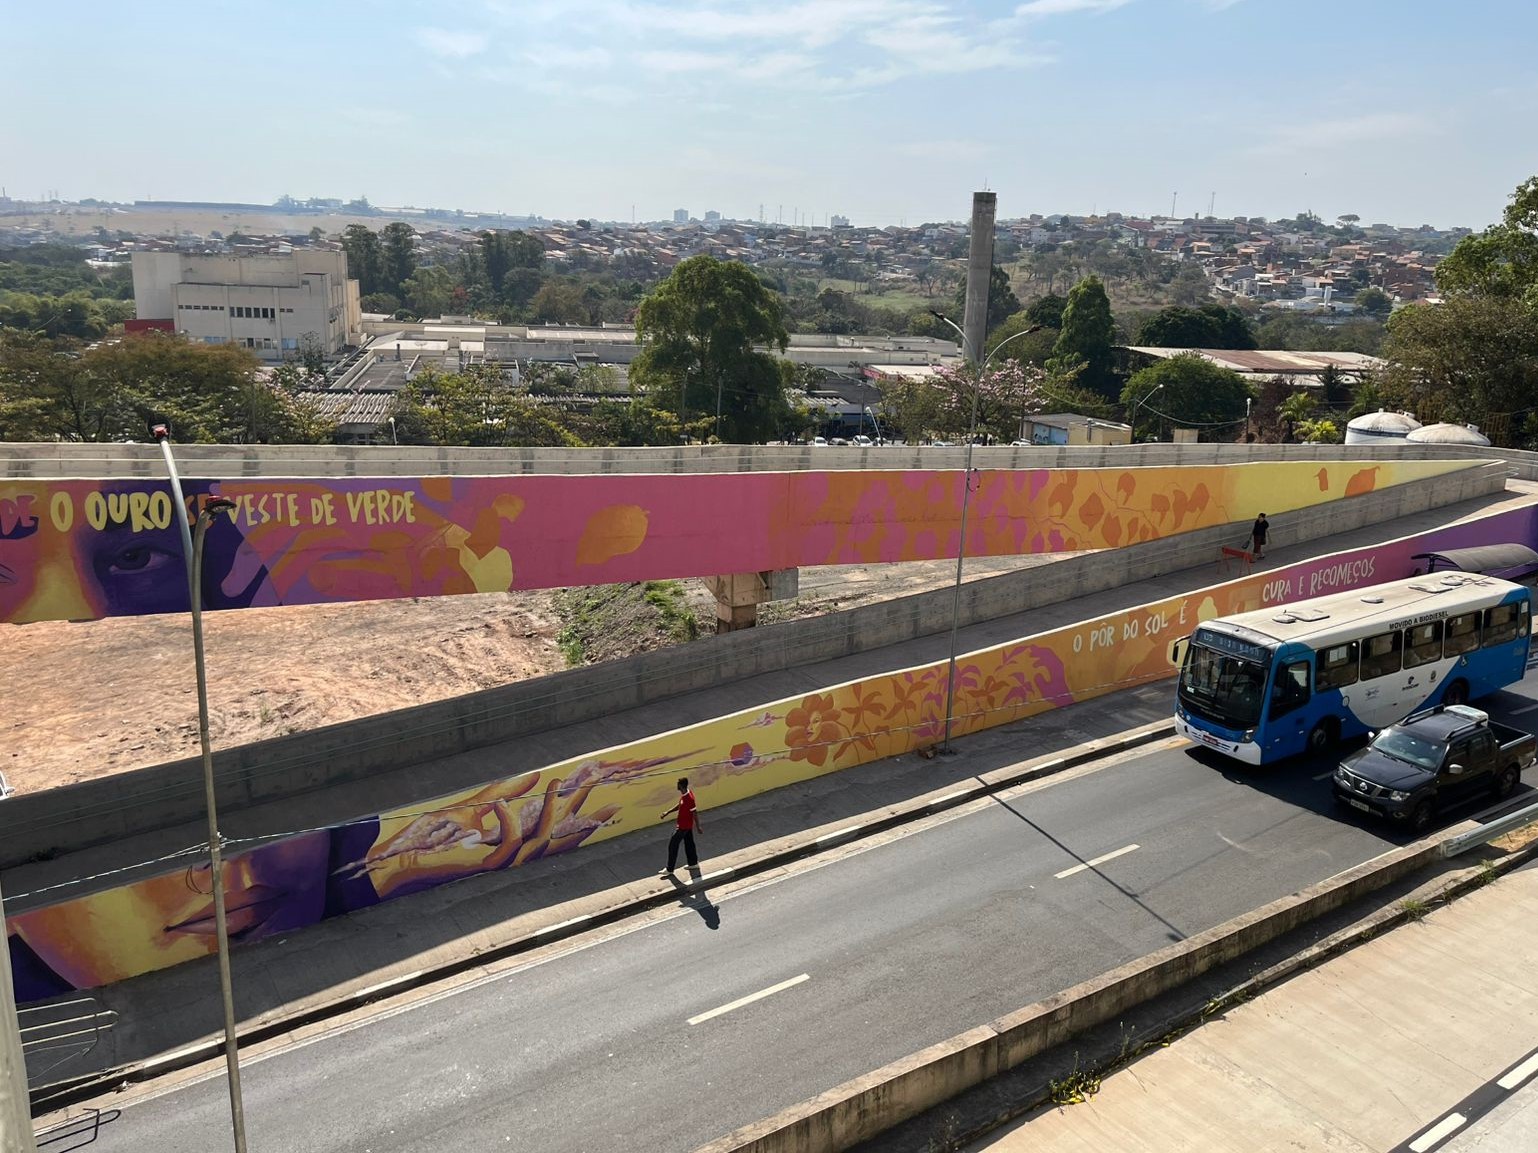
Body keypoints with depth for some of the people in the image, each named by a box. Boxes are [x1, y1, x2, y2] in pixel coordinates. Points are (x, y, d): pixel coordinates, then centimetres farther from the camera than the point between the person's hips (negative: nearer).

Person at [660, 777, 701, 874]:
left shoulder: (689, 799, -31)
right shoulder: (686, 793, -2)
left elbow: (695, 813, -24)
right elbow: (679, 806, 12)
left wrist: (698, 827, -15)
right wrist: (667, 813, 11)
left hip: (683, 826, -9)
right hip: (688, 825, 9)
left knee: (672, 846, 2)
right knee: (689, 843, 23)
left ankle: (669, 869, 11)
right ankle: (693, 863, 38)